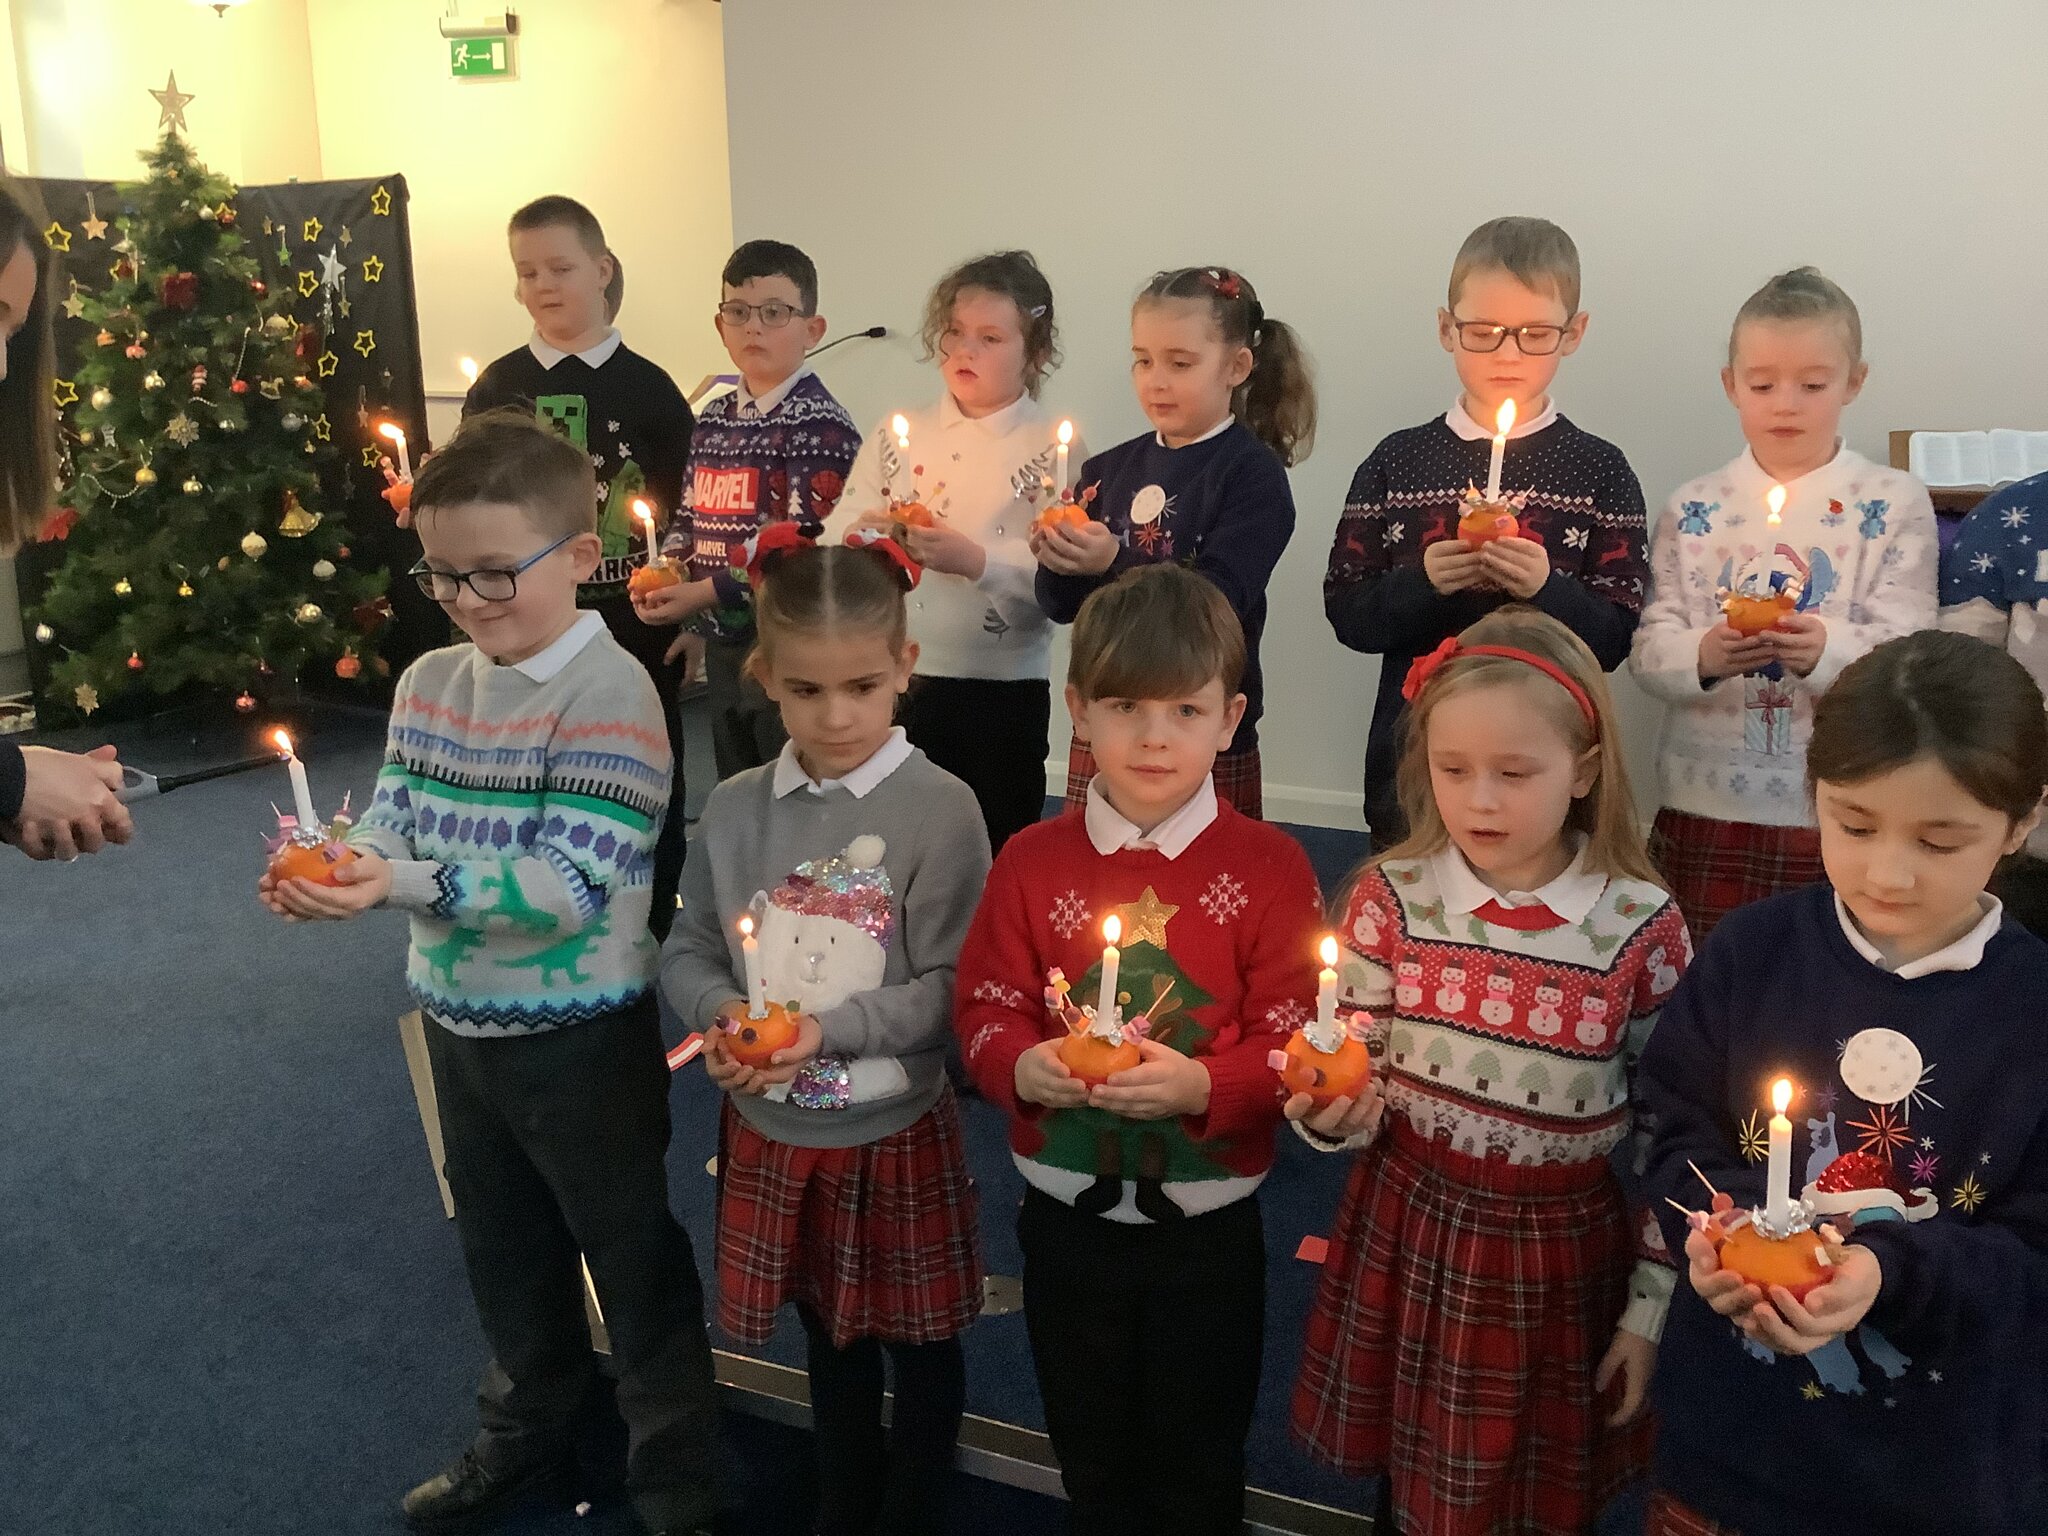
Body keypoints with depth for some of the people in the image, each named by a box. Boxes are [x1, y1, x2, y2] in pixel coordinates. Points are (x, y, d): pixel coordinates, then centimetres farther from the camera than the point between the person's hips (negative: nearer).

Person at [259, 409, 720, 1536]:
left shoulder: (609, 693, -21)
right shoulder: (430, 681, 3)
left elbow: (569, 881, -27)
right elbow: (394, 821, 0)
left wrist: (402, 884, -34)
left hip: (580, 1034, -7)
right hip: (459, 1021, 7)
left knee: (632, 1261, 8)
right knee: (504, 1249, 25)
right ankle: (528, 1434, 47)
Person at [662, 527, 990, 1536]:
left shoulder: (940, 810, -16)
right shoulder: (736, 810, -3)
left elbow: (953, 989, -17)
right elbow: (687, 952, 4)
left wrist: (832, 1028, -26)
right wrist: (720, 1013, -16)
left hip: (896, 1133, -4)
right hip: (772, 1133, 4)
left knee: (919, 1343, 17)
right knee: (830, 1338, 25)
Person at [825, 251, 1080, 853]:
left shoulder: (1056, 448, -2)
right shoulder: (898, 435, 9)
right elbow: (832, 543, 4)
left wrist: (977, 560, -25)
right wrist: (864, 535, -17)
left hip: (1003, 691, -3)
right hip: (893, 682, 3)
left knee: (995, 856, 7)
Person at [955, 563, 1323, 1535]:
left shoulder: (1269, 867, -12)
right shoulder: (1033, 860, -4)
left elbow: (1295, 1045, -12)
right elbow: (986, 1009, -2)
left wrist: (1201, 1085, -30)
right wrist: (1024, 1066, -23)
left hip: (1207, 1228, -2)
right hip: (1067, 1222, 2)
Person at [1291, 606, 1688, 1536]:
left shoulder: (1641, 927, -11)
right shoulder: (1390, 899, -7)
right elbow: (1356, 1083, 0)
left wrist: (1653, 1307, -1)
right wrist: (1329, 1111, -23)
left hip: (1565, 1254, -1)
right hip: (1414, 1238, 1)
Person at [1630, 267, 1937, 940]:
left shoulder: (1896, 504, 1)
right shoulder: (1692, 508, 4)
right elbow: (1649, 649, -2)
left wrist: (1824, 650, -28)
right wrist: (1704, 656, -24)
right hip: (1706, 806, 1)